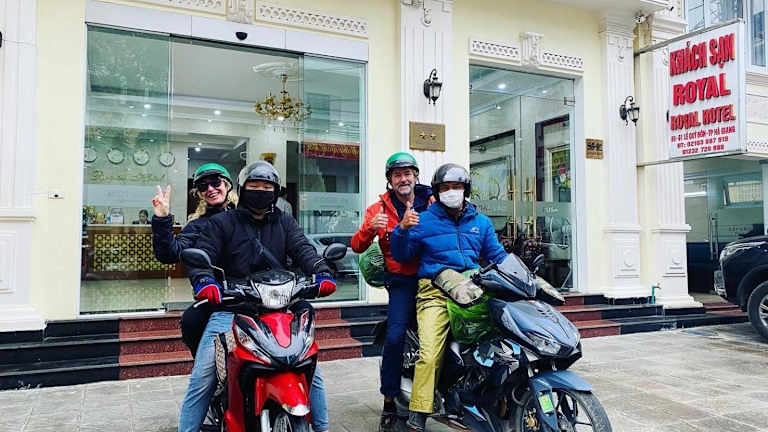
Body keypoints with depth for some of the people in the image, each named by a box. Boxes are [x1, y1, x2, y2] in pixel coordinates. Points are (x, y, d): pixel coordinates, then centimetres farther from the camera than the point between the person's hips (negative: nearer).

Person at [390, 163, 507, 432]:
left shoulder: (481, 223, 21)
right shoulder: (424, 220, 10)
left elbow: (498, 257, 23)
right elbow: (402, 256, 7)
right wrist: (403, 229, -10)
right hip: (436, 292, -3)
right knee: (430, 354, -20)